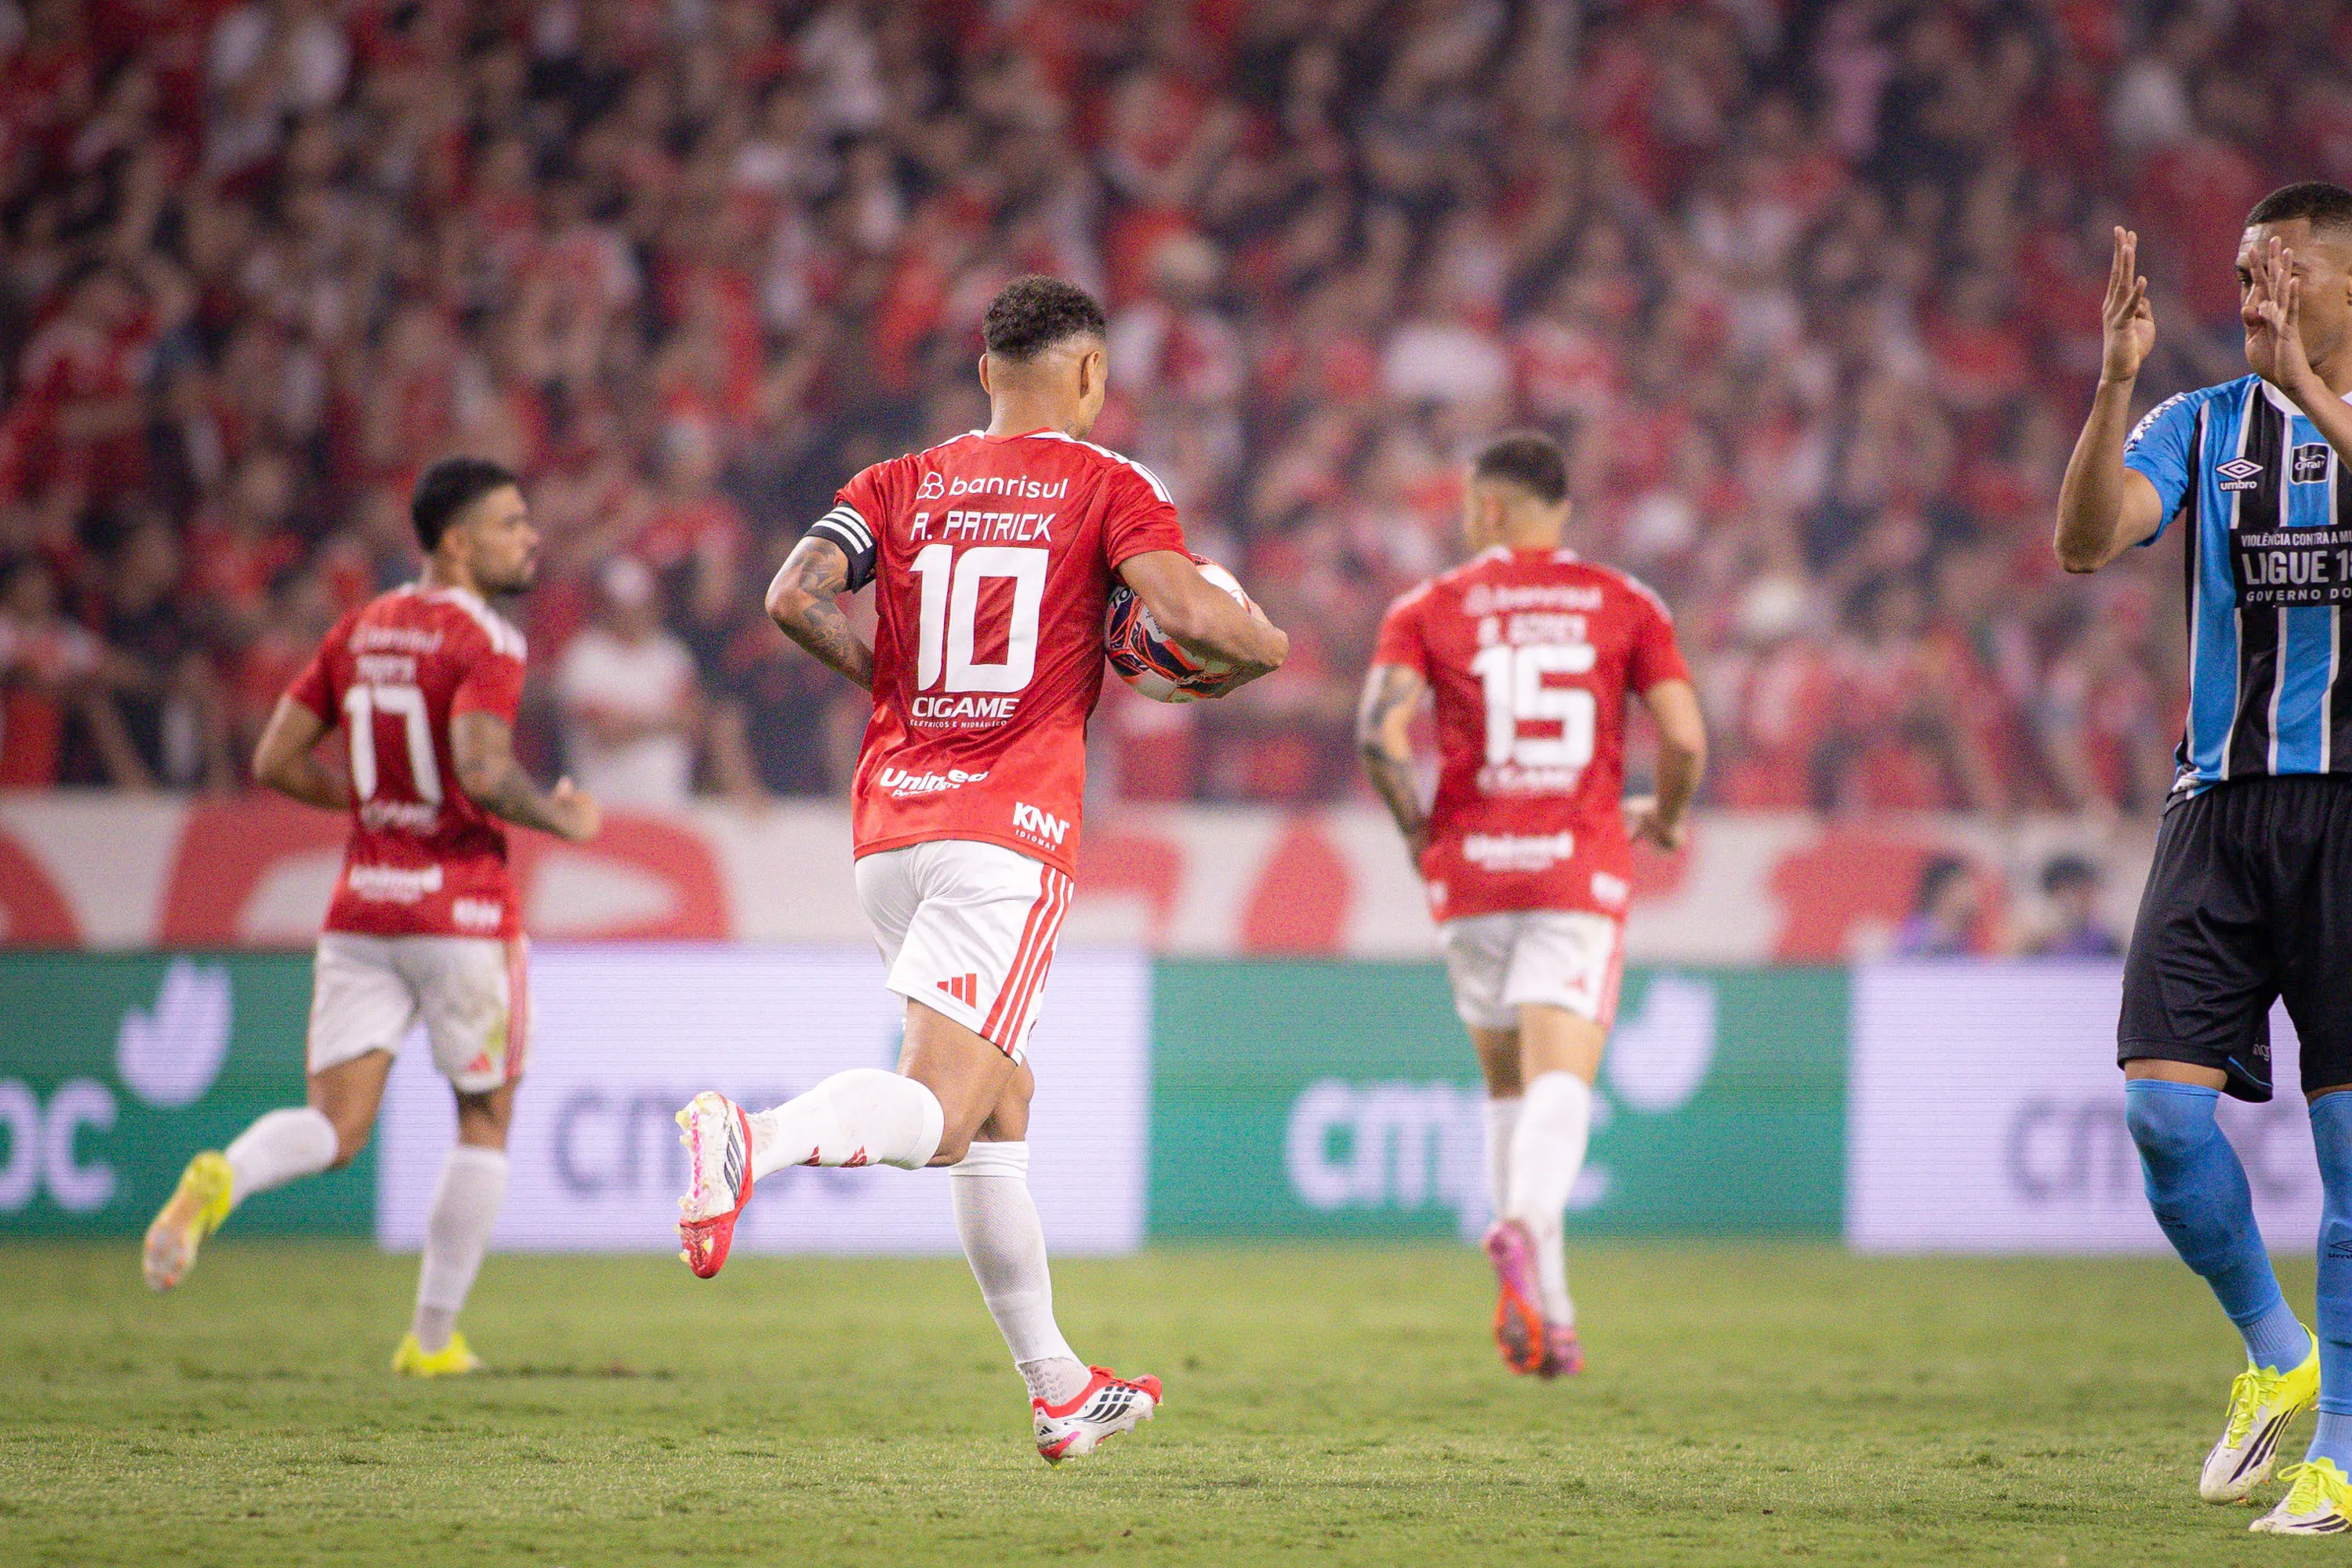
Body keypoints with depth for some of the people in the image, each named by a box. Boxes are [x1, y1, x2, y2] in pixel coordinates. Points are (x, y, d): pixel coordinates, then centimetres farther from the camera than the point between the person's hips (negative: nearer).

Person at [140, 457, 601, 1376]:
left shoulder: (359, 631, 11)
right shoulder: (485, 642, -10)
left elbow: (276, 761, 11)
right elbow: (482, 770, -25)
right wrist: (559, 818, -8)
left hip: (360, 911, 5)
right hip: (461, 911, -5)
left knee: (336, 1132, 2)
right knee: (485, 1124, 14)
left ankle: (220, 1181, -31)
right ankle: (433, 1339, 15)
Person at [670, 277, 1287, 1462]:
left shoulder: (900, 485, 14)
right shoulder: (1108, 487, 2)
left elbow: (795, 596, -1)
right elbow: (1184, 611, -14)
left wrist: (900, 683, 14)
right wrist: (1262, 648, 8)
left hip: (887, 821, 6)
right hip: (1011, 828, -6)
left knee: (1003, 1099, 19)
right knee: (938, 1113, -15)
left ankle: (1058, 1387, 22)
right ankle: (751, 1138, -45)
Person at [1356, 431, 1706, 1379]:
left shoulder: (1429, 609, 4)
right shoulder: (1625, 605, 7)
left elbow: (1381, 732, -10)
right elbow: (1685, 739, -2)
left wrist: (1419, 834, 5)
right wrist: (1667, 818, 18)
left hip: (1471, 873, 1)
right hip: (1582, 872, -1)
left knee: (1510, 1089, 15)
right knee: (1561, 1081, -10)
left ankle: (1547, 1308, 15)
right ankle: (1525, 1228, -40)